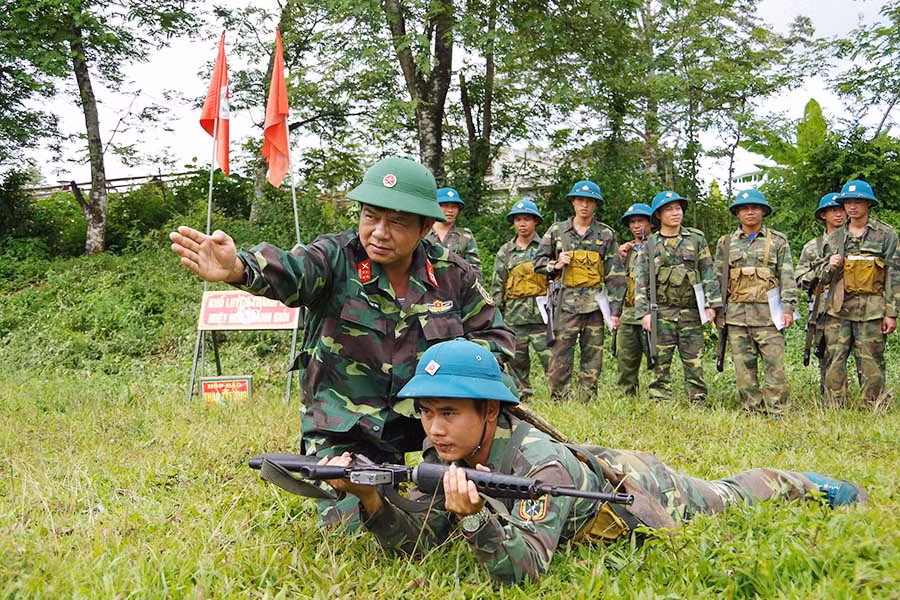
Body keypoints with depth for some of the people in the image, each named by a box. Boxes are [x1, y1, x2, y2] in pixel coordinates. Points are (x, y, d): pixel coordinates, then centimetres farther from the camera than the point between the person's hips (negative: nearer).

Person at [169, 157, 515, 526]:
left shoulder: (452, 274, -4)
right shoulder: (337, 258, -12)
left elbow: (495, 336, 3)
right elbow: (289, 272, -33)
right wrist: (237, 267, -57)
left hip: (424, 415, 2)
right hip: (346, 432, -1)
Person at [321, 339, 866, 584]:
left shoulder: (541, 464, -44)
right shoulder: (447, 456, -23)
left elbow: (523, 570, -49)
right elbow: (417, 542, -24)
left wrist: (474, 517, -67)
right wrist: (371, 496, -42)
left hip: (642, 490, -5)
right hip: (598, 470, 5)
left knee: (727, 499, 25)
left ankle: (813, 485, 54)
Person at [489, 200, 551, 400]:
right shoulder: (505, 252, 12)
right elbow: (497, 286, 12)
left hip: (542, 314, -2)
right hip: (514, 316, 2)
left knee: (550, 357, -8)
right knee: (516, 362, 6)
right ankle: (522, 397, 17)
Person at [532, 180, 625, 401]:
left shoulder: (606, 234, 7)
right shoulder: (557, 231, 8)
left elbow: (616, 275, 5)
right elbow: (538, 262, 13)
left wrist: (615, 309, -2)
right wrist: (555, 265, -8)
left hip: (595, 303, 1)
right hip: (567, 302, -1)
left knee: (593, 359, 5)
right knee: (560, 358, -4)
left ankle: (588, 403, 13)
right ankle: (557, 402, 4)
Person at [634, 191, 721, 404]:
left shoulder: (696, 239, 8)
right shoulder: (649, 245, 6)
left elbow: (708, 273, 5)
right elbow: (642, 281, 4)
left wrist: (710, 304, -3)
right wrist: (643, 312, -5)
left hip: (691, 313, 0)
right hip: (661, 313, 0)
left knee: (694, 363, 2)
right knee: (660, 364, 1)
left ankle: (698, 406, 8)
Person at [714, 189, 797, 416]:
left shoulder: (778, 241, 8)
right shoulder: (726, 243, 14)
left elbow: (787, 277, 3)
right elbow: (718, 278, 15)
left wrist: (788, 308, -7)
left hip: (768, 312, -2)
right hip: (736, 313, 2)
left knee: (774, 363, -6)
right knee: (743, 365, 3)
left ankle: (776, 412, 0)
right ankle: (753, 410, 11)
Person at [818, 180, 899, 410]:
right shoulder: (834, 238, 14)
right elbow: (825, 277, 19)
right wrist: (830, 267, -5)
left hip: (871, 309, -3)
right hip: (838, 308, 3)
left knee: (871, 364, -2)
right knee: (834, 362, 1)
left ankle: (874, 411, 6)